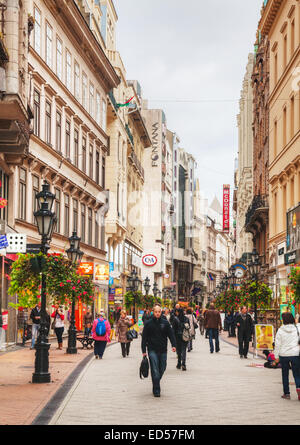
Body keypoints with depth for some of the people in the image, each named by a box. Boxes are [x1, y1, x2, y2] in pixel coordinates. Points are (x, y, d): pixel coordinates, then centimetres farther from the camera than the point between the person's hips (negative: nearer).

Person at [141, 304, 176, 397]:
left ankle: (156, 384, 31)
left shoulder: (165, 323, 4)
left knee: (162, 369, 9)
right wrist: (144, 351, -1)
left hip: (163, 350, 2)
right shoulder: (149, 323, 0)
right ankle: (156, 390, -6)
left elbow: (171, 334, 3)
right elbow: (144, 337, 3)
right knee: (155, 371, -9)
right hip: (152, 350, -2)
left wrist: (173, 345, -12)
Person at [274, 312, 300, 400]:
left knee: (285, 374, 12)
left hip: (284, 355, 0)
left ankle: (286, 393, 14)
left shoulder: (280, 330, -7)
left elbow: (277, 344, -4)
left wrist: (276, 356, 4)